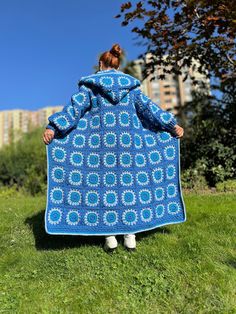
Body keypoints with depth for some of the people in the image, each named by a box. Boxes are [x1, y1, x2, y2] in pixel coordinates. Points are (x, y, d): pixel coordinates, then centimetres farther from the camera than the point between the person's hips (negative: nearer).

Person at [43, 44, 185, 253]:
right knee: (128, 183, 6)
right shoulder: (131, 84, 13)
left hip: (99, 142, -1)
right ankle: (130, 236, 8)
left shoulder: (90, 84, 8)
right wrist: (172, 125, 12)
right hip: (127, 142, 2)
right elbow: (149, 108, 8)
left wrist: (53, 128, -7)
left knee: (102, 182, 3)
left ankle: (110, 237, 4)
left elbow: (74, 108, -4)